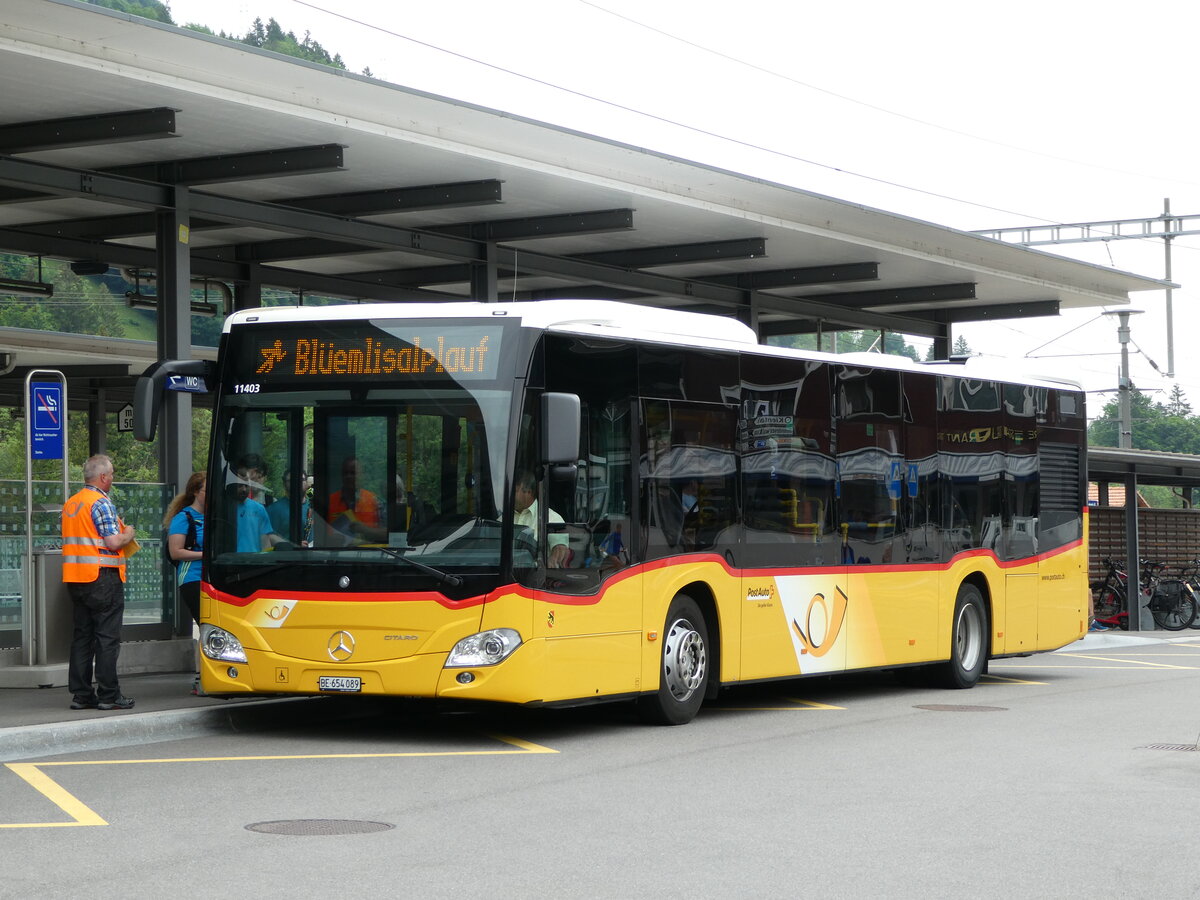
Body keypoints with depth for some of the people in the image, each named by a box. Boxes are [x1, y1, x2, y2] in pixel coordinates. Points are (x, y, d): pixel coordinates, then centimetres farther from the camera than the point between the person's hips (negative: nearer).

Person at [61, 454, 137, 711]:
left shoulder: (70, 504, 13)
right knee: (107, 638, -3)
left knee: (81, 635, 10)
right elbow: (113, 542, -20)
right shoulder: (101, 503, -13)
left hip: (75, 578, 8)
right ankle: (108, 695, -2)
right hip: (102, 576, -8)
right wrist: (128, 534, 1)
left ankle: (81, 694, 11)